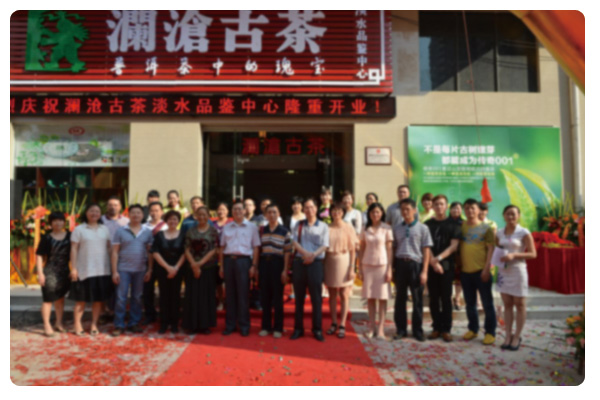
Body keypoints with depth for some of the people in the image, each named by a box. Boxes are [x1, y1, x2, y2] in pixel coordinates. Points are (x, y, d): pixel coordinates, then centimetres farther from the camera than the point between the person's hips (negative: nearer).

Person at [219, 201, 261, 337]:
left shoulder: (251, 227, 5)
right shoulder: (226, 227, 12)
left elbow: (255, 247, 1)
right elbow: (222, 247, 13)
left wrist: (254, 265, -6)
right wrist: (221, 266, 6)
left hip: (243, 260, -3)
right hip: (228, 260, 3)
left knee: (243, 294, 0)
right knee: (229, 293, 8)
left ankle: (244, 325, 10)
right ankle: (230, 324, 18)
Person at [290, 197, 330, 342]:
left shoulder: (323, 226, 5)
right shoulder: (299, 225, 11)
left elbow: (325, 245, -3)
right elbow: (295, 242, -1)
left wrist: (313, 255, -20)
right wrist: (305, 253, -18)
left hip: (316, 263, -2)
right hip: (299, 262, 2)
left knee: (316, 297, 1)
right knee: (299, 297, 7)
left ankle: (317, 329, 11)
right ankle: (298, 328, 16)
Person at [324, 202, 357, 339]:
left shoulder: (348, 228, -2)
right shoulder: (327, 228, 4)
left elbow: (353, 250, -2)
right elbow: (324, 248, 7)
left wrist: (352, 268, -8)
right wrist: (322, 266, 1)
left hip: (344, 261, -2)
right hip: (329, 262, 2)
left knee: (344, 295, 2)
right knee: (332, 294, 9)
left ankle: (342, 325, 8)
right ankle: (334, 323, 19)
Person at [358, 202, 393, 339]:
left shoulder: (387, 229, -1)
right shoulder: (365, 230, 7)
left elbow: (389, 249, -3)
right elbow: (362, 250, 8)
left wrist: (389, 269, -7)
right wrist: (360, 268, 4)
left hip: (382, 265, -2)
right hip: (367, 265, 2)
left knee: (382, 297, 1)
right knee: (370, 297, 4)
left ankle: (380, 328, 7)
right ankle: (371, 327, 13)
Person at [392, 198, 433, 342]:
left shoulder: (422, 228, 1)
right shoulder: (396, 228, 8)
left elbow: (426, 251, -1)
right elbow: (393, 249, 10)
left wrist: (424, 271, -7)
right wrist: (392, 269, 5)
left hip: (415, 264, -2)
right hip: (400, 264, 2)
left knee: (417, 300, 5)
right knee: (400, 298, 8)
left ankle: (417, 330, 18)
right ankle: (401, 329, 19)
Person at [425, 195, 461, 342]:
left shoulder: (453, 224, 4)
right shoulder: (427, 224, 8)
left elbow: (453, 246, -4)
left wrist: (439, 258, -15)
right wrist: (433, 262, -11)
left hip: (447, 265, -1)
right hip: (431, 266, 2)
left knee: (446, 298, 2)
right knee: (433, 298, 6)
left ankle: (446, 329, 10)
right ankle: (436, 327, 15)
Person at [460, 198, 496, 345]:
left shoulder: (486, 228, -2)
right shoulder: (461, 227, 7)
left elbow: (490, 249, -5)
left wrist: (487, 268, -12)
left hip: (481, 271, -3)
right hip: (465, 271, 4)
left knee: (487, 303, 4)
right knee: (470, 303, 13)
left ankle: (490, 332, 14)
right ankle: (473, 329, 26)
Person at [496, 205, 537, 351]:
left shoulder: (524, 233, -6)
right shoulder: (500, 233, 7)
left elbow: (533, 254, -9)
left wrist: (514, 255, -20)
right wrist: (498, 257, -4)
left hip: (517, 270, -4)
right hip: (503, 271, 4)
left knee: (519, 304, 6)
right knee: (507, 304, 9)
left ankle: (517, 336, 16)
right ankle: (508, 335, 17)